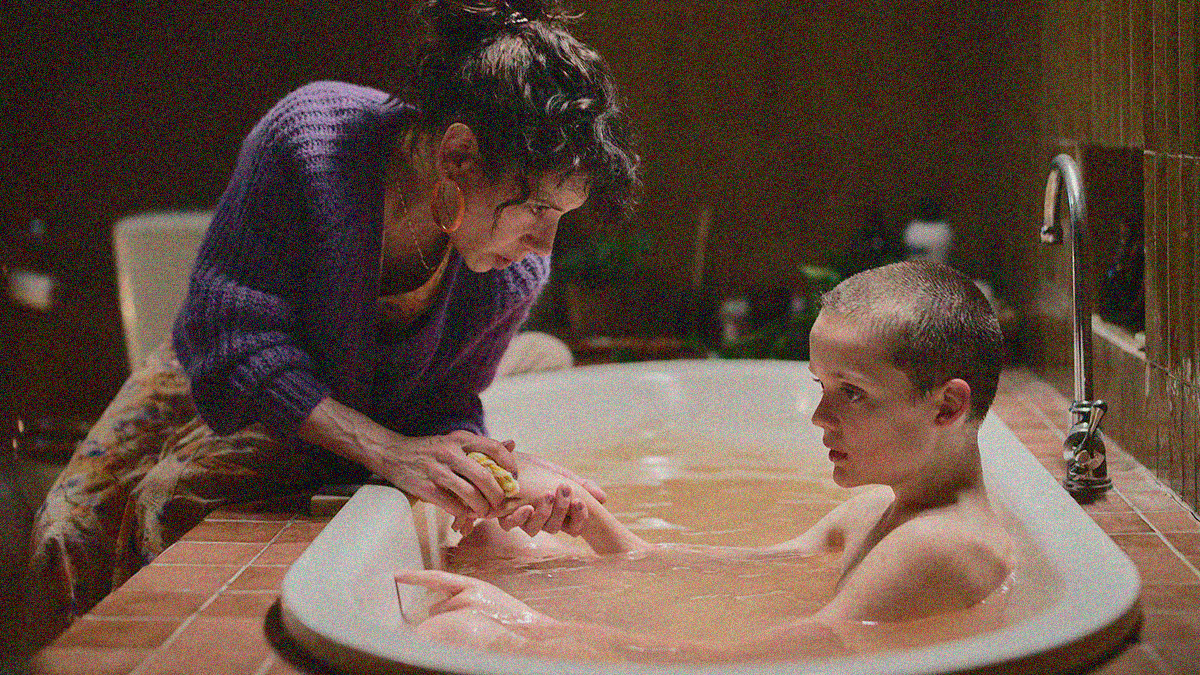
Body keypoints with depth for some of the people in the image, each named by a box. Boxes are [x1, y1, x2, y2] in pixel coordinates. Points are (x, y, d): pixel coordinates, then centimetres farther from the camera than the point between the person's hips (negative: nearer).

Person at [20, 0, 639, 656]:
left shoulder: (516, 276, -27)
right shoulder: (308, 135, -37)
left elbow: (442, 411, -11)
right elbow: (229, 335, -31)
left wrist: (510, 469, -34)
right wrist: (388, 451, -37)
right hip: (217, 378, 0)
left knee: (169, 498, -26)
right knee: (71, 530, -13)